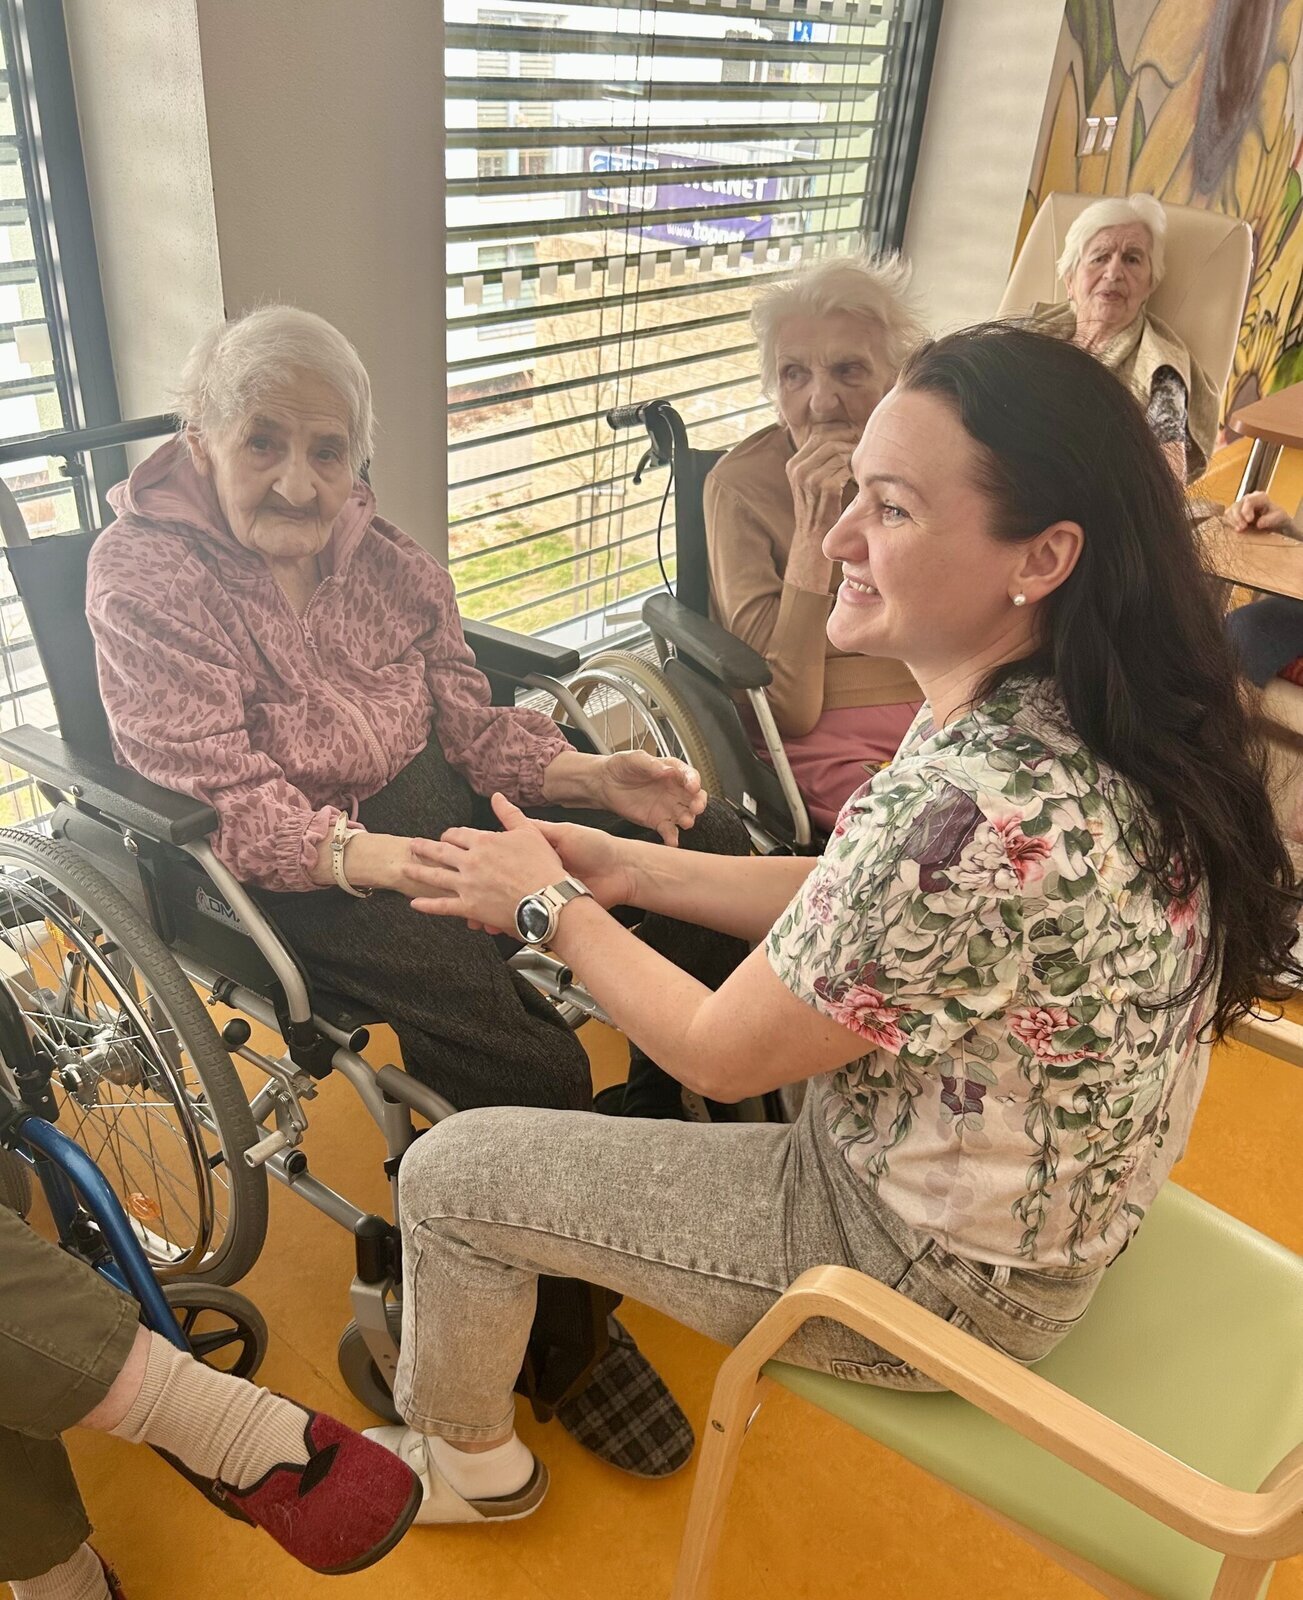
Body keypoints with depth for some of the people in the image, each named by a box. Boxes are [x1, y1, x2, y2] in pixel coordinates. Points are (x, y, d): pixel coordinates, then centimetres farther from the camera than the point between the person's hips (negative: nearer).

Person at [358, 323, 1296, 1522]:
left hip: (937, 1274, -8)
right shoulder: (1091, 731, -8)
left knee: (449, 1171, 1)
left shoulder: (969, 813, -38)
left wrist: (554, 906, -7)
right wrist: (627, 869, -1)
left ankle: (464, 1459, 31)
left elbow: (723, 1055, -23)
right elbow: (866, 905, 4)